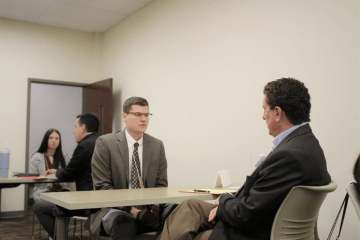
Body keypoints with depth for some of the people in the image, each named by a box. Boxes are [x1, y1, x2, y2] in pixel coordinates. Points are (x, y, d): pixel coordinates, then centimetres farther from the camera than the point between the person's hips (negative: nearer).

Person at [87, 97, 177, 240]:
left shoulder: (157, 146, 10)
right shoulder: (105, 143, -2)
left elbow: (161, 185, 11)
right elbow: (102, 186, -6)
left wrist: (155, 205, -12)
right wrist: (130, 209, -18)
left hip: (149, 210, 4)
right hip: (116, 209, -4)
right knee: (123, 223, -39)